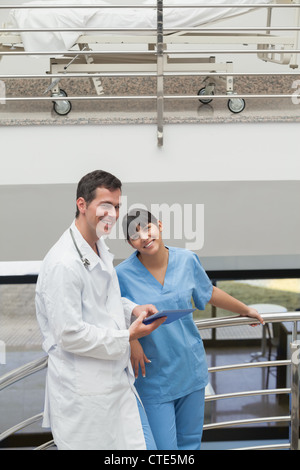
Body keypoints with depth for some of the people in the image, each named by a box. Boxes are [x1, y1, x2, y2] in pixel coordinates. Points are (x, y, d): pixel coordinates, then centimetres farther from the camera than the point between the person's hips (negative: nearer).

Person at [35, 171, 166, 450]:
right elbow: (69, 335, -22)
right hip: (84, 394, -9)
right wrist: (127, 337, -15)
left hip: (117, 383, 9)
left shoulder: (100, 251, 10)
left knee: (140, 445, 14)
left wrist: (133, 309, 4)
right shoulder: (63, 263, -21)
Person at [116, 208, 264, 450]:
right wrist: (130, 339, -20)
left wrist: (246, 310, 28)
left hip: (191, 370, 4)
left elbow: (209, 292, 16)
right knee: (164, 447, -3)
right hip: (153, 378, -3)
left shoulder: (187, 260, -2)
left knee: (190, 442, 14)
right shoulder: (123, 275, -13)